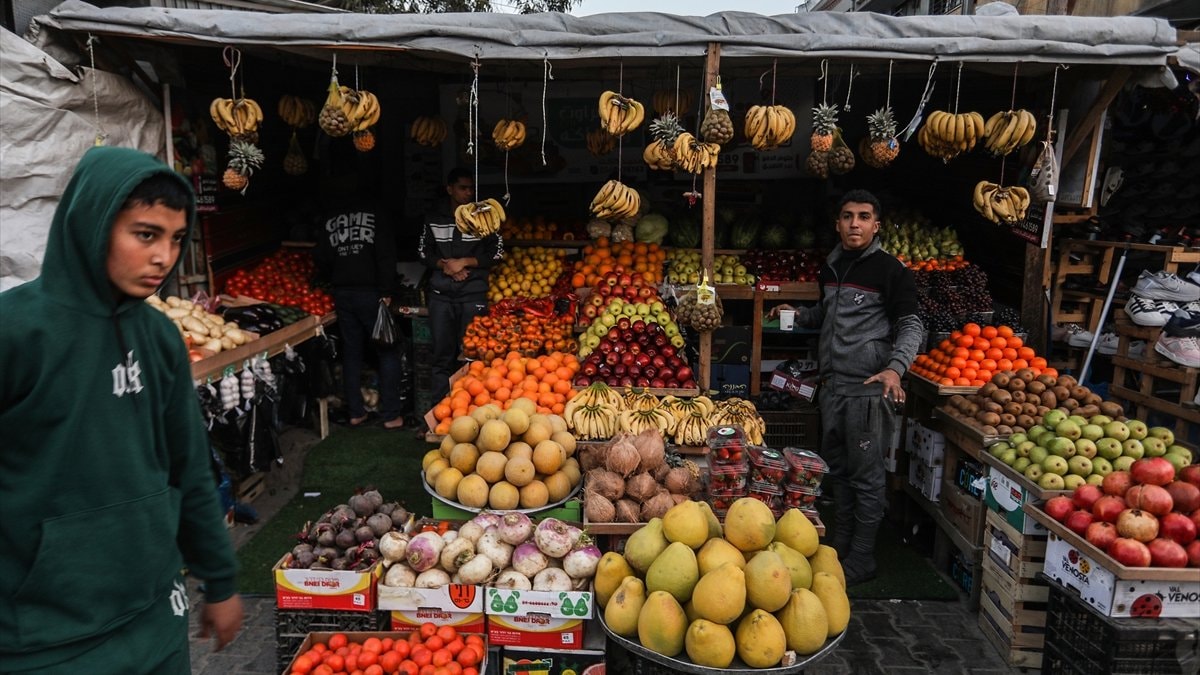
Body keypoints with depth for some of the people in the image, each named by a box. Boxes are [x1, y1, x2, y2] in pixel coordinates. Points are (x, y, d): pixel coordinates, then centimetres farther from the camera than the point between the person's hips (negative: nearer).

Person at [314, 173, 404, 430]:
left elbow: (322, 263, 8)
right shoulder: (374, 213, -3)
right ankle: (391, 415, 2)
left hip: (342, 293, 4)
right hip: (370, 291, -4)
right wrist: (387, 291, -11)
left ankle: (356, 412, 18)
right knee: (388, 352, 3)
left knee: (351, 353, 13)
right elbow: (386, 255, -11)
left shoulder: (328, 219, 6)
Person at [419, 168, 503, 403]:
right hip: (441, 294, 2)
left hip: (473, 293, -2)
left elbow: (497, 252, 1)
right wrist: (444, 265, -5)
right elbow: (423, 251, 14)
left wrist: (464, 262, -8)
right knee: (443, 353, 6)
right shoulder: (434, 218, 9)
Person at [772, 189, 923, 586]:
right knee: (837, 470, 16)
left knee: (866, 478, 0)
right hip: (831, 386, 7)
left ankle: (861, 561, 11)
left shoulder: (889, 270, -7)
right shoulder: (831, 267, 13)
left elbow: (911, 325, -10)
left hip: (868, 390, -7)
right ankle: (839, 546, 29)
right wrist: (797, 315, 15)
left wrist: (895, 367, -25)